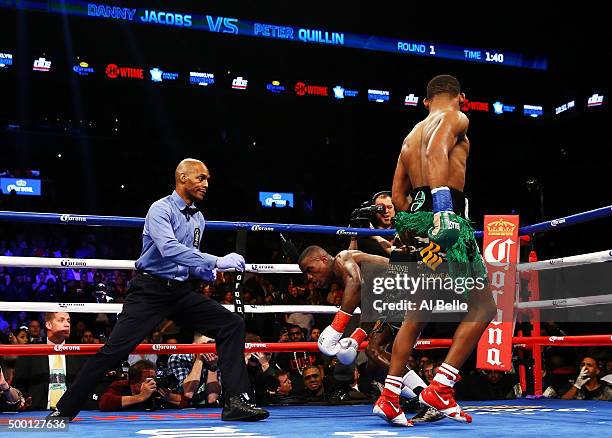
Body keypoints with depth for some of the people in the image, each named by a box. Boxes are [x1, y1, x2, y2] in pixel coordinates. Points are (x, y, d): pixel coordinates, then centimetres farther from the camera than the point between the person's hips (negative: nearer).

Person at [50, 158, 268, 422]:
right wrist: (216, 261, -31)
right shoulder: (161, 209, -11)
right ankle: (65, 410, 3)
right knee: (115, 349, -12)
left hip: (180, 292, 7)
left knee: (232, 324, -7)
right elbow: (169, 249, -29)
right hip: (150, 290, -7)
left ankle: (237, 401, -8)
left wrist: (212, 274, 1)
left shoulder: (198, 218, 13)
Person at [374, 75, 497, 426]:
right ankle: (441, 389, -10)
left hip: (416, 216, 8)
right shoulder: (457, 118, 3)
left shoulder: (413, 134, 27)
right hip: (447, 216, -8)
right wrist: (442, 204, -28)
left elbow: (397, 194, 25)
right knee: (483, 307, -2)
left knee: (417, 314, 13)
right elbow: (437, 151, -19)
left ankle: (390, 397, 12)